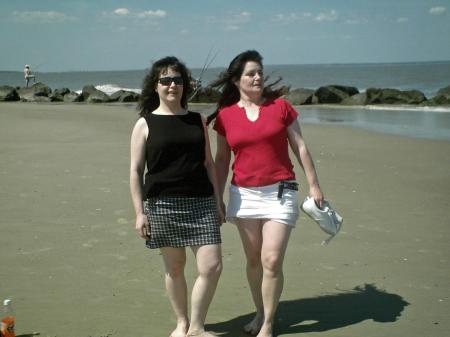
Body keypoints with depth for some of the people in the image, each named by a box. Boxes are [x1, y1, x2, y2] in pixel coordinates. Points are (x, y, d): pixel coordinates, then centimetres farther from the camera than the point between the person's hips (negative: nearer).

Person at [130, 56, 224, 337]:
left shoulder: (198, 121, 11)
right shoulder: (145, 124, 2)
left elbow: (209, 164, 14)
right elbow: (136, 170, 0)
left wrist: (217, 202, 10)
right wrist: (139, 212, -6)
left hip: (201, 202, 2)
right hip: (163, 205, -2)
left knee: (212, 266, -5)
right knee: (175, 268, 8)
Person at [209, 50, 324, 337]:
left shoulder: (280, 106, -1)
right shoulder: (225, 115, 2)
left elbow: (300, 147, 4)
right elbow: (222, 159, 10)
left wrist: (314, 185, 3)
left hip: (279, 193, -2)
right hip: (244, 194, 2)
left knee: (272, 261, -9)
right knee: (253, 260, 12)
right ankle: (260, 314, 30)